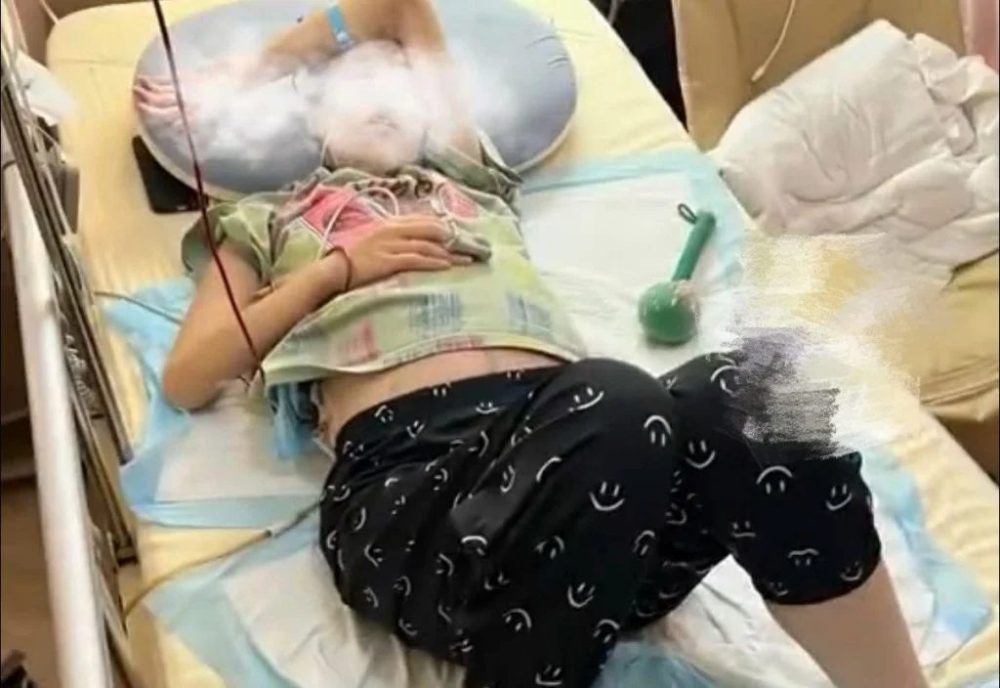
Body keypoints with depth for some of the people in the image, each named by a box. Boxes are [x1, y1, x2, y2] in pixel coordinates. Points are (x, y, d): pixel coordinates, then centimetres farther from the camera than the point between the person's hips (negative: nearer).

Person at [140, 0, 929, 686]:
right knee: (626, 413, -39)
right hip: (404, 452, -3)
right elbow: (185, 379, 16)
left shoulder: (468, 178, 37)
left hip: (560, 415, 4)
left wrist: (250, 74, 45)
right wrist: (337, 268, 9)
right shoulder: (266, 219, 30)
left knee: (751, 399, -32)